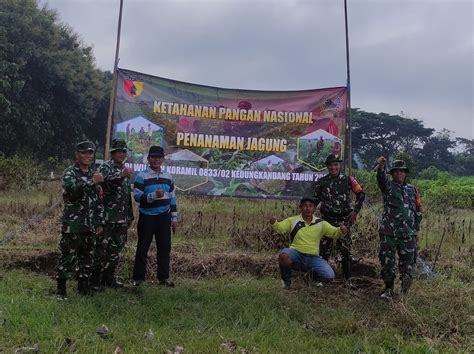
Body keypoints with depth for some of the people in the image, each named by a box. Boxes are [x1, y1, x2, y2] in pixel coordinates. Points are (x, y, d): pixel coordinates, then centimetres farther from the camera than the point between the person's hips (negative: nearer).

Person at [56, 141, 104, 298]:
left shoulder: (93, 174, 15)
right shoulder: (70, 173, -4)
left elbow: (98, 200, 17)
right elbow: (71, 190, -25)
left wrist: (100, 222, 14)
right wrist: (91, 182, -33)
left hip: (89, 225, 6)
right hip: (72, 224, -6)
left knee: (87, 256, 11)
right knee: (68, 257, -3)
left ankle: (83, 285, 23)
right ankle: (61, 289, 7)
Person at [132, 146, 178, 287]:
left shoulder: (168, 176, 11)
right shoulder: (142, 176, -5)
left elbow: (172, 198, 14)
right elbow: (137, 196, -13)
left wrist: (174, 217, 11)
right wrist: (154, 195, -26)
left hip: (164, 217, 4)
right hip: (147, 217, -4)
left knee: (165, 247, 7)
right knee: (143, 248, 3)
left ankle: (163, 277, 17)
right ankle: (138, 278, 12)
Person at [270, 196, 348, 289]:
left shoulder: (320, 223, 4)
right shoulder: (293, 221, 0)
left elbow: (334, 232, 0)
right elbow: (279, 228, -10)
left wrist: (341, 231, -23)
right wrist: (274, 223, -33)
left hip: (313, 258, 2)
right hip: (296, 255, -2)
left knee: (329, 276, -18)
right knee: (283, 255, -35)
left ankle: (312, 274, 19)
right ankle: (286, 280, -4)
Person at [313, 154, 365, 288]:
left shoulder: (347, 180, 0)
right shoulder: (321, 182, 4)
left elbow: (361, 194, 6)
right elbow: (315, 200, 14)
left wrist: (355, 211, 0)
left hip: (344, 220, -1)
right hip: (327, 219, 1)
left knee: (346, 250, -1)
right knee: (324, 249, 6)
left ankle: (348, 279, 6)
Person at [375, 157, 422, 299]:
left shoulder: (412, 190, 15)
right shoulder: (388, 186, 4)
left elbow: (418, 210, 19)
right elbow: (381, 179, -20)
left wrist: (416, 228, 10)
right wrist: (380, 168, -42)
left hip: (408, 234, 2)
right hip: (389, 233, -2)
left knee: (407, 263, 3)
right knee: (387, 262, 0)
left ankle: (404, 292, 17)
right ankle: (388, 289, 14)